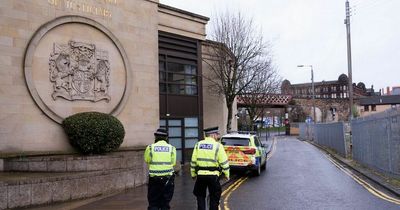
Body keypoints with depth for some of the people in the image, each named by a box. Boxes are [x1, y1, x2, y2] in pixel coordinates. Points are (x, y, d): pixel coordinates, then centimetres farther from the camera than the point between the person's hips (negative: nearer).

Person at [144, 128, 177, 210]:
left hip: (154, 178, 0)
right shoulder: (171, 148, -1)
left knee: (153, 203, 7)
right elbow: (173, 163, 2)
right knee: (165, 203, 9)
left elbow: (147, 160, 9)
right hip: (168, 178, 1)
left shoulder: (150, 147, -2)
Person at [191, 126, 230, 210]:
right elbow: (224, 162, -7)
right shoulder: (218, 146, -6)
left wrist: (193, 174, 17)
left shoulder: (198, 145, 5)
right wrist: (227, 174, 4)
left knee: (200, 196, 17)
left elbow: (193, 161, 7)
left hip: (200, 175, 3)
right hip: (213, 175, -3)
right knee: (214, 197, 11)